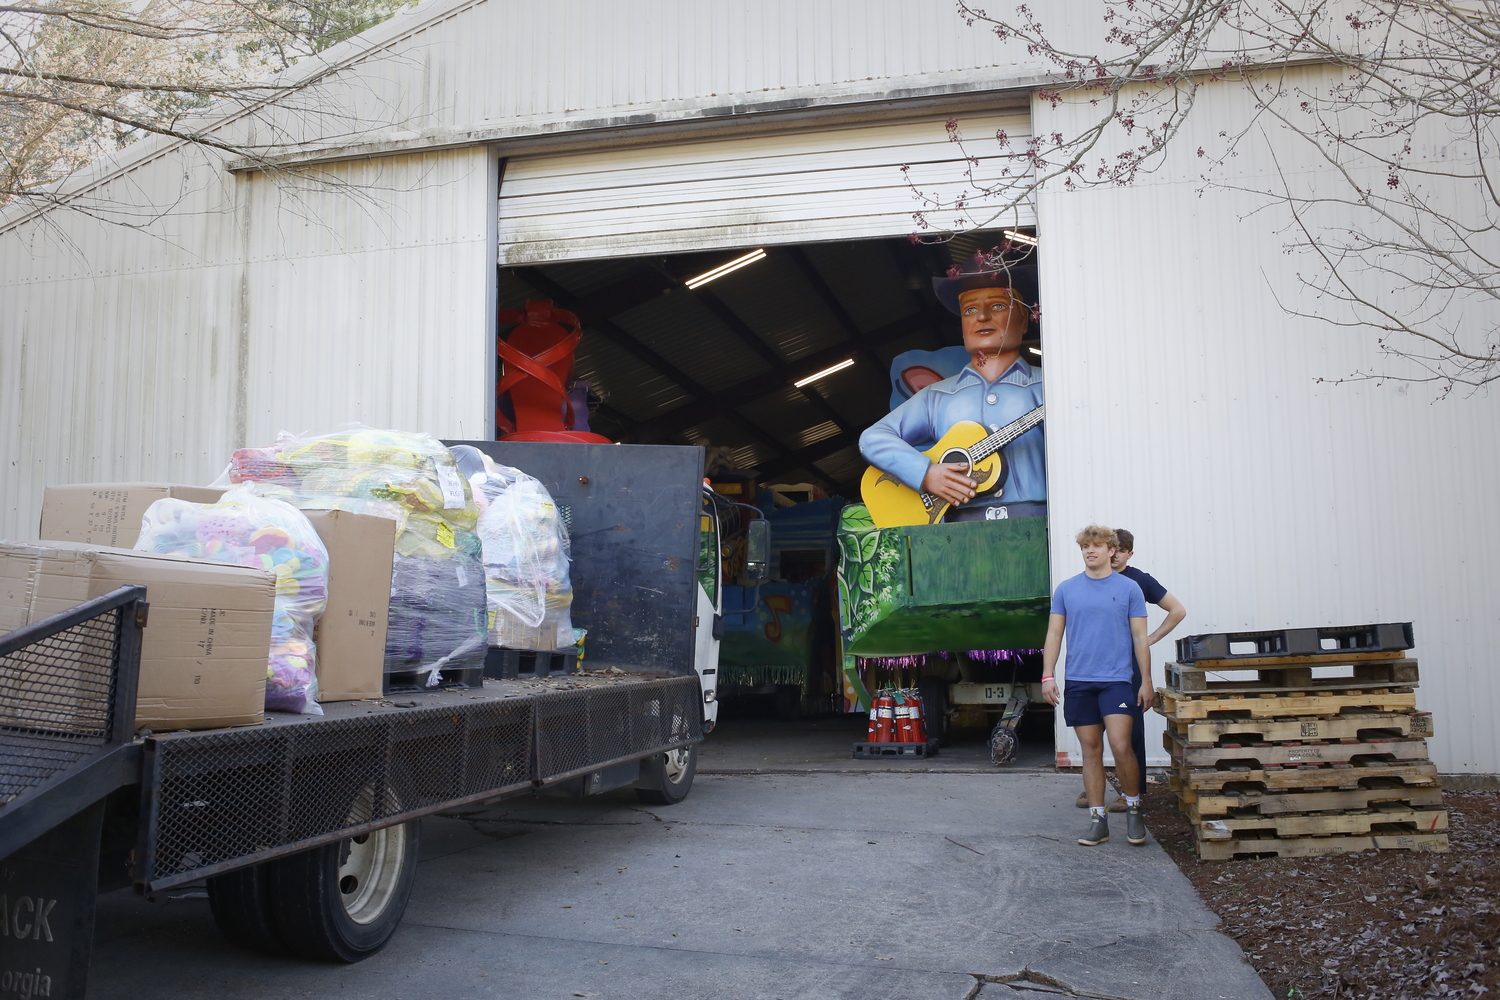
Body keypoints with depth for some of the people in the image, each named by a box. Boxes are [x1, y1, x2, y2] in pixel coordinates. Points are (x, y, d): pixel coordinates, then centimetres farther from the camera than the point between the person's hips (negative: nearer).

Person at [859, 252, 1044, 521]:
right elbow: (872, 438, 9)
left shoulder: (1045, 387, 12)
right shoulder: (936, 397, 17)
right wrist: (925, 474, -6)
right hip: (964, 528, 1)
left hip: (1035, 524, -1)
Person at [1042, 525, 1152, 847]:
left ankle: (1133, 808, 12)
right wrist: (1048, 675, 0)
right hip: (1078, 680, 2)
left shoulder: (1129, 588, 3)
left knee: (1120, 745, -13)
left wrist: (1146, 682, 0)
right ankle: (1098, 820, 14)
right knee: (1091, 749, 6)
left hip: (1116, 679, -2)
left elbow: (1140, 637, 4)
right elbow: (1054, 634, 8)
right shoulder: (1066, 589, 7)